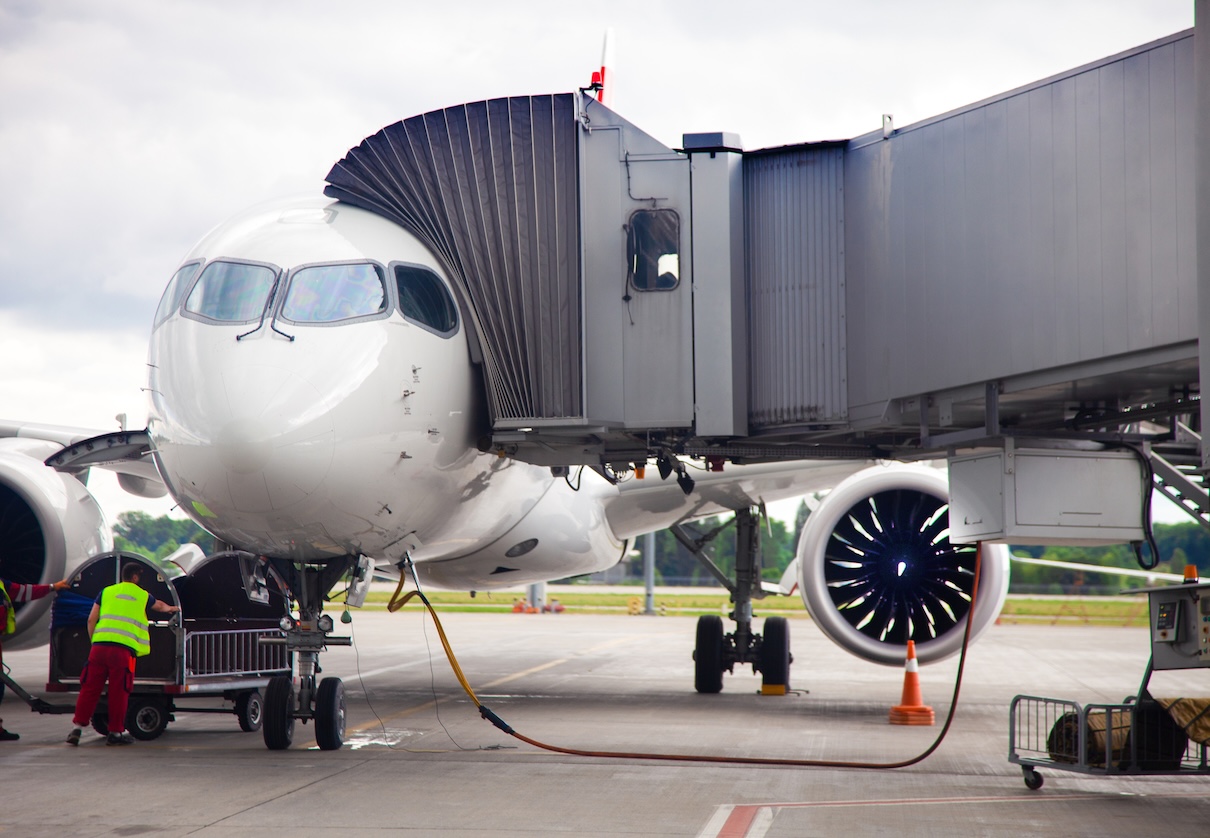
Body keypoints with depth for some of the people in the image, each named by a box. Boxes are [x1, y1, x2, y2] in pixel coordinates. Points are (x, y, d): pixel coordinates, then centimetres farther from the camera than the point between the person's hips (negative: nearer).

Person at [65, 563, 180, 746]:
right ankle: (115, 732, 9)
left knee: (89, 688, 6)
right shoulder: (143, 595, 16)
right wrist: (172, 609, 61)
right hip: (124, 648, -2)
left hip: (100, 645, 2)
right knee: (119, 691, 4)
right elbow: (159, 606, 39)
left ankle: (77, 727, 3)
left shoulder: (106, 592, 16)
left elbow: (91, 619, 12)